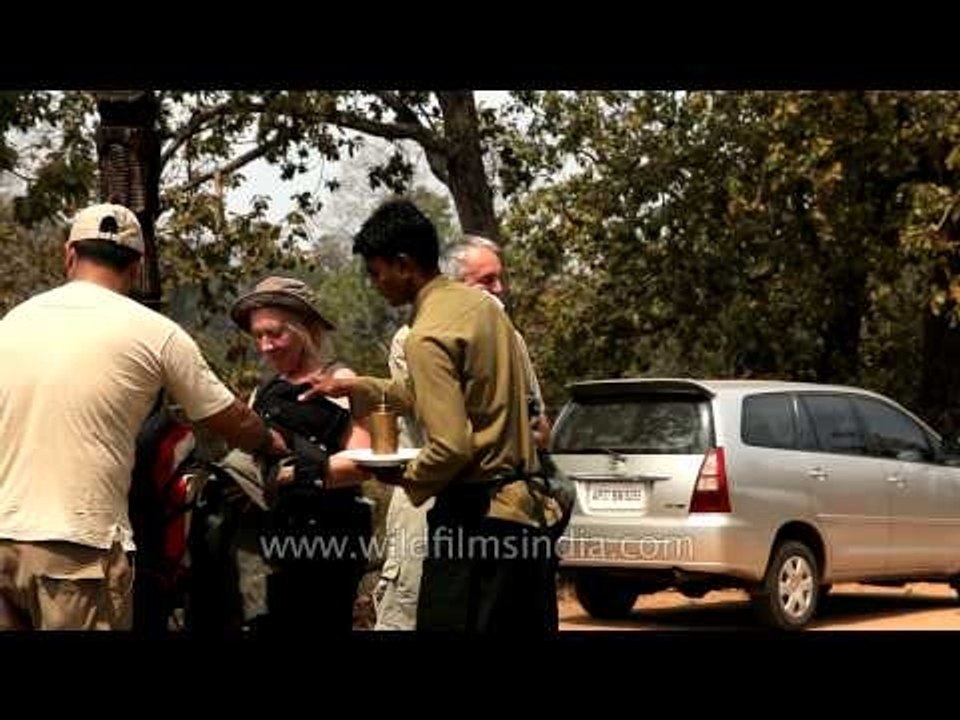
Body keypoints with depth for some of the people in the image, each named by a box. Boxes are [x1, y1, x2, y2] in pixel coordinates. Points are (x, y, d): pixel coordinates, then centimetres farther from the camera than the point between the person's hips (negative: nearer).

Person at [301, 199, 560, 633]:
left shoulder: (427, 336, -16)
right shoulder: (481, 304, 12)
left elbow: (451, 447, -23)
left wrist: (406, 478, -4)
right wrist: (356, 388, 25)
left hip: (477, 520, -9)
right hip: (524, 509, 9)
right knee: (524, 624, 12)